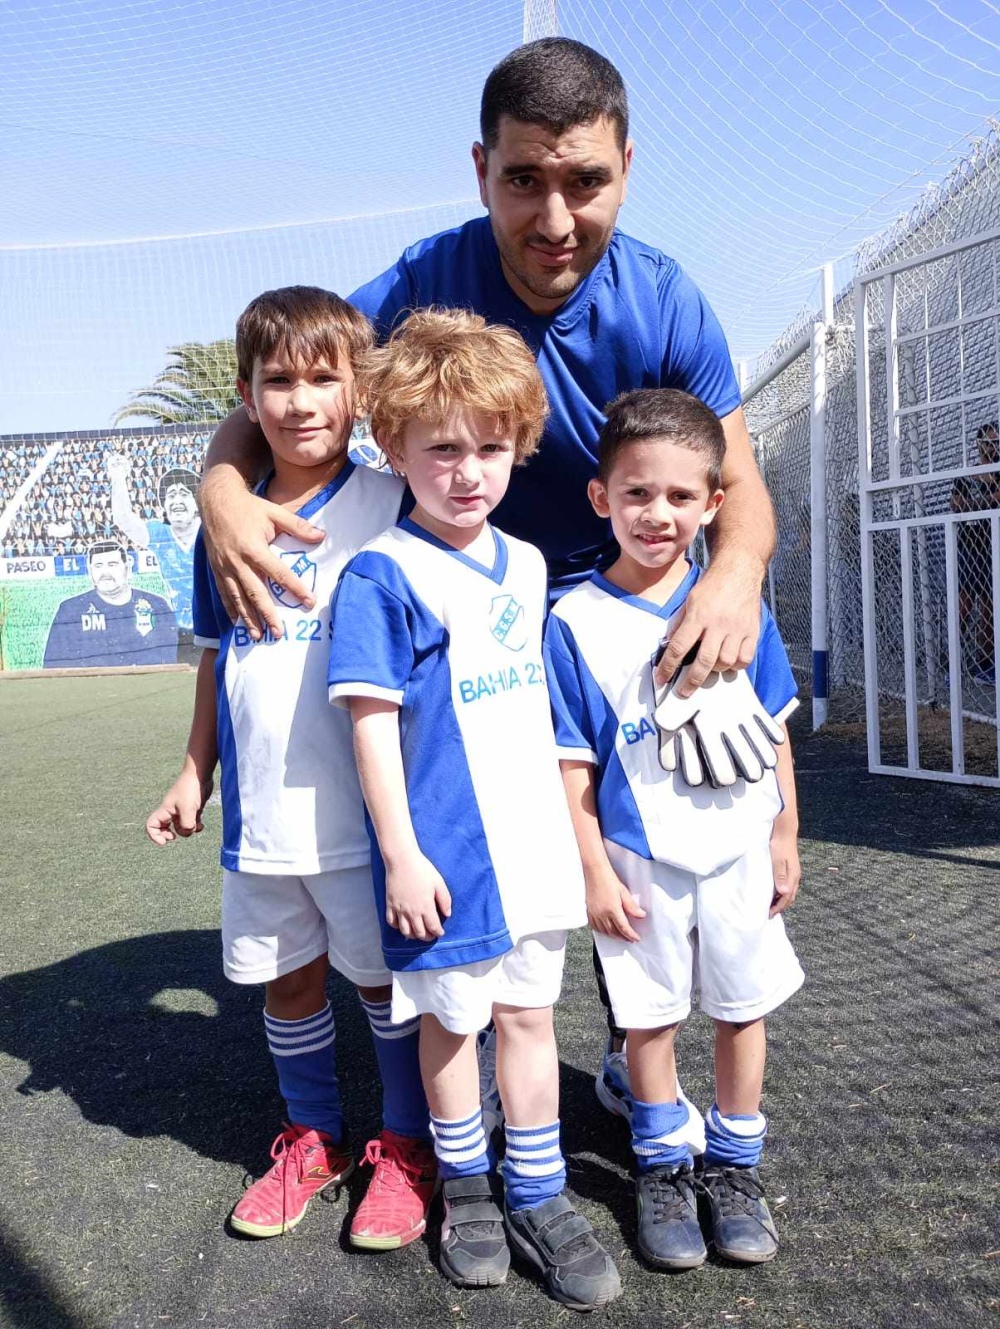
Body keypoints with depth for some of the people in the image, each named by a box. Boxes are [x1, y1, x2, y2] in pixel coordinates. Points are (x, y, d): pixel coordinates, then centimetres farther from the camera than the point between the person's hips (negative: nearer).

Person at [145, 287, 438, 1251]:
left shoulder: (390, 508, -7)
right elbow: (216, 660, 14)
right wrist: (193, 775, 14)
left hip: (366, 812, -4)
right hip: (259, 816, 5)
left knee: (388, 979, 10)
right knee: (286, 981, 18)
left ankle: (406, 1146, 32)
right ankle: (312, 1137, 40)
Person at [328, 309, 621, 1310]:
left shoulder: (527, 567, 7)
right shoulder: (384, 576, -13)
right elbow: (373, 722, -14)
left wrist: (571, 827, 17)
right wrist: (401, 855, -15)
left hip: (533, 842, 6)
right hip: (445, 854, -5)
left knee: (529, 1013, 15)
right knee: (451, 1020, 12)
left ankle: (539, 1197, 30)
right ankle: (466, 1187, 35)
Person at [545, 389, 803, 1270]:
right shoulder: (575, 622, -10)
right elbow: (572, 766, -7)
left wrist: (786, 840, 7)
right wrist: (595, 872, -7)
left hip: (737, 845, 2)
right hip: (639, 857, -2)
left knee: (742, 1007, 13)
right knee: (652, 1016, 12)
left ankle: (734, 1165, 34)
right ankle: (662, 1167, 33)